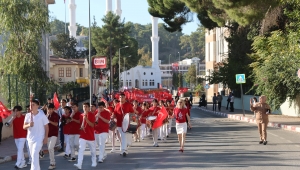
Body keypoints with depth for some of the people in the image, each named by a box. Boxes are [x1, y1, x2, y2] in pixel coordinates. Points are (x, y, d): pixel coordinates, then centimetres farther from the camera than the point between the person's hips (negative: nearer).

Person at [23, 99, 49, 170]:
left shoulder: (42, 115, -8)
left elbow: (46, 127, -2)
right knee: (32, 155, 13)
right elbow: (24, 127, 0)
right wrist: (28, 125, -22)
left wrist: (46, 137, -7)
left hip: (39, 138, -5)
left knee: (35, 154, -19)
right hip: (30, 138, 5)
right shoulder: (28, 115, 1)